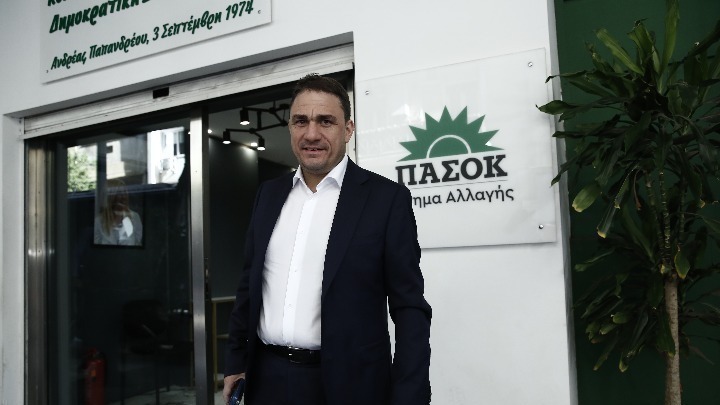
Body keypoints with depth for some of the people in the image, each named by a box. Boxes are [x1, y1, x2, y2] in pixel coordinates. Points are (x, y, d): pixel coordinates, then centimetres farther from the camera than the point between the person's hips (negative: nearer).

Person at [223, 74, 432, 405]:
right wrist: (236, 362, 14)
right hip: (267, 378, 4)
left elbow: (410, 310, -10)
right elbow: (250, 285, 13)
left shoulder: (386, 198, -9)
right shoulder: (269, 194, 6)